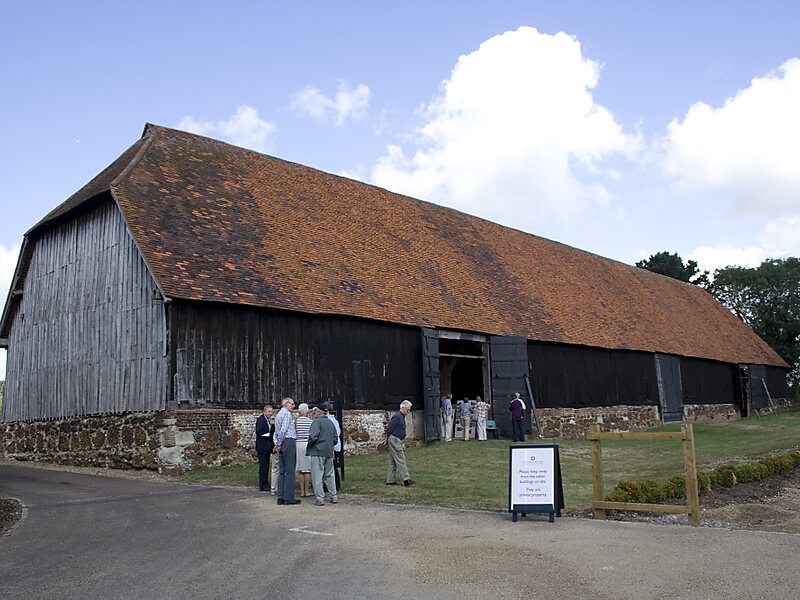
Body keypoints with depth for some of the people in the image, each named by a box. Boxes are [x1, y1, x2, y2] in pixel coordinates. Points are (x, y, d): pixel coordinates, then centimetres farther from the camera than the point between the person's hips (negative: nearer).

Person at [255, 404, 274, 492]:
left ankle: (265, 484, 19)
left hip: (267, 447, 9)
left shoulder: (268, 421, 17)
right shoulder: (260, 420, -11)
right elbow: (258, 432, -20)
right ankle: (263, 485, -2)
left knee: (266, 466, 12)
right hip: (262, 446, -9)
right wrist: (269, 434, -18)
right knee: (263, 466, -6)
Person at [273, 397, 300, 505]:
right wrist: (279, 444, -8)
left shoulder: (279, 414, 21)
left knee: (283, 471, 10)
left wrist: (277, 444, 10)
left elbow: (276, 432, 19)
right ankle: (289, 498, -6)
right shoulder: (287, 414, -9)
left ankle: (281, 497, 10)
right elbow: (283, 430, -17)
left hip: (282, 444, 9)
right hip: (289, 441, -9)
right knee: (290, 471, -7)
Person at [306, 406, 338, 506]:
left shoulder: (316, 421, -9)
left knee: (317, 476, 0)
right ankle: (334, 496, 19)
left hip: (317, 452, -7)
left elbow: (313, 436, -21)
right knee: (329, 475, 16)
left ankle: (320, 498, 0)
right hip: (329, 453, 7)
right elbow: (335, 439, 16)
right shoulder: (330, 422, 14)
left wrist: (309, 444, -4)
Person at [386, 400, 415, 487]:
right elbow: (389, 429, -17)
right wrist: (388, 439, -4)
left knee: (393, 462, 11)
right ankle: (406, 479, -11)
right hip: (394, 440, -10)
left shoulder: (402, 416, 17)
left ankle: (390, 480, 14)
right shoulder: (397, 416, -16)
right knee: (400, 460, -10)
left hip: (397, 441, 10)